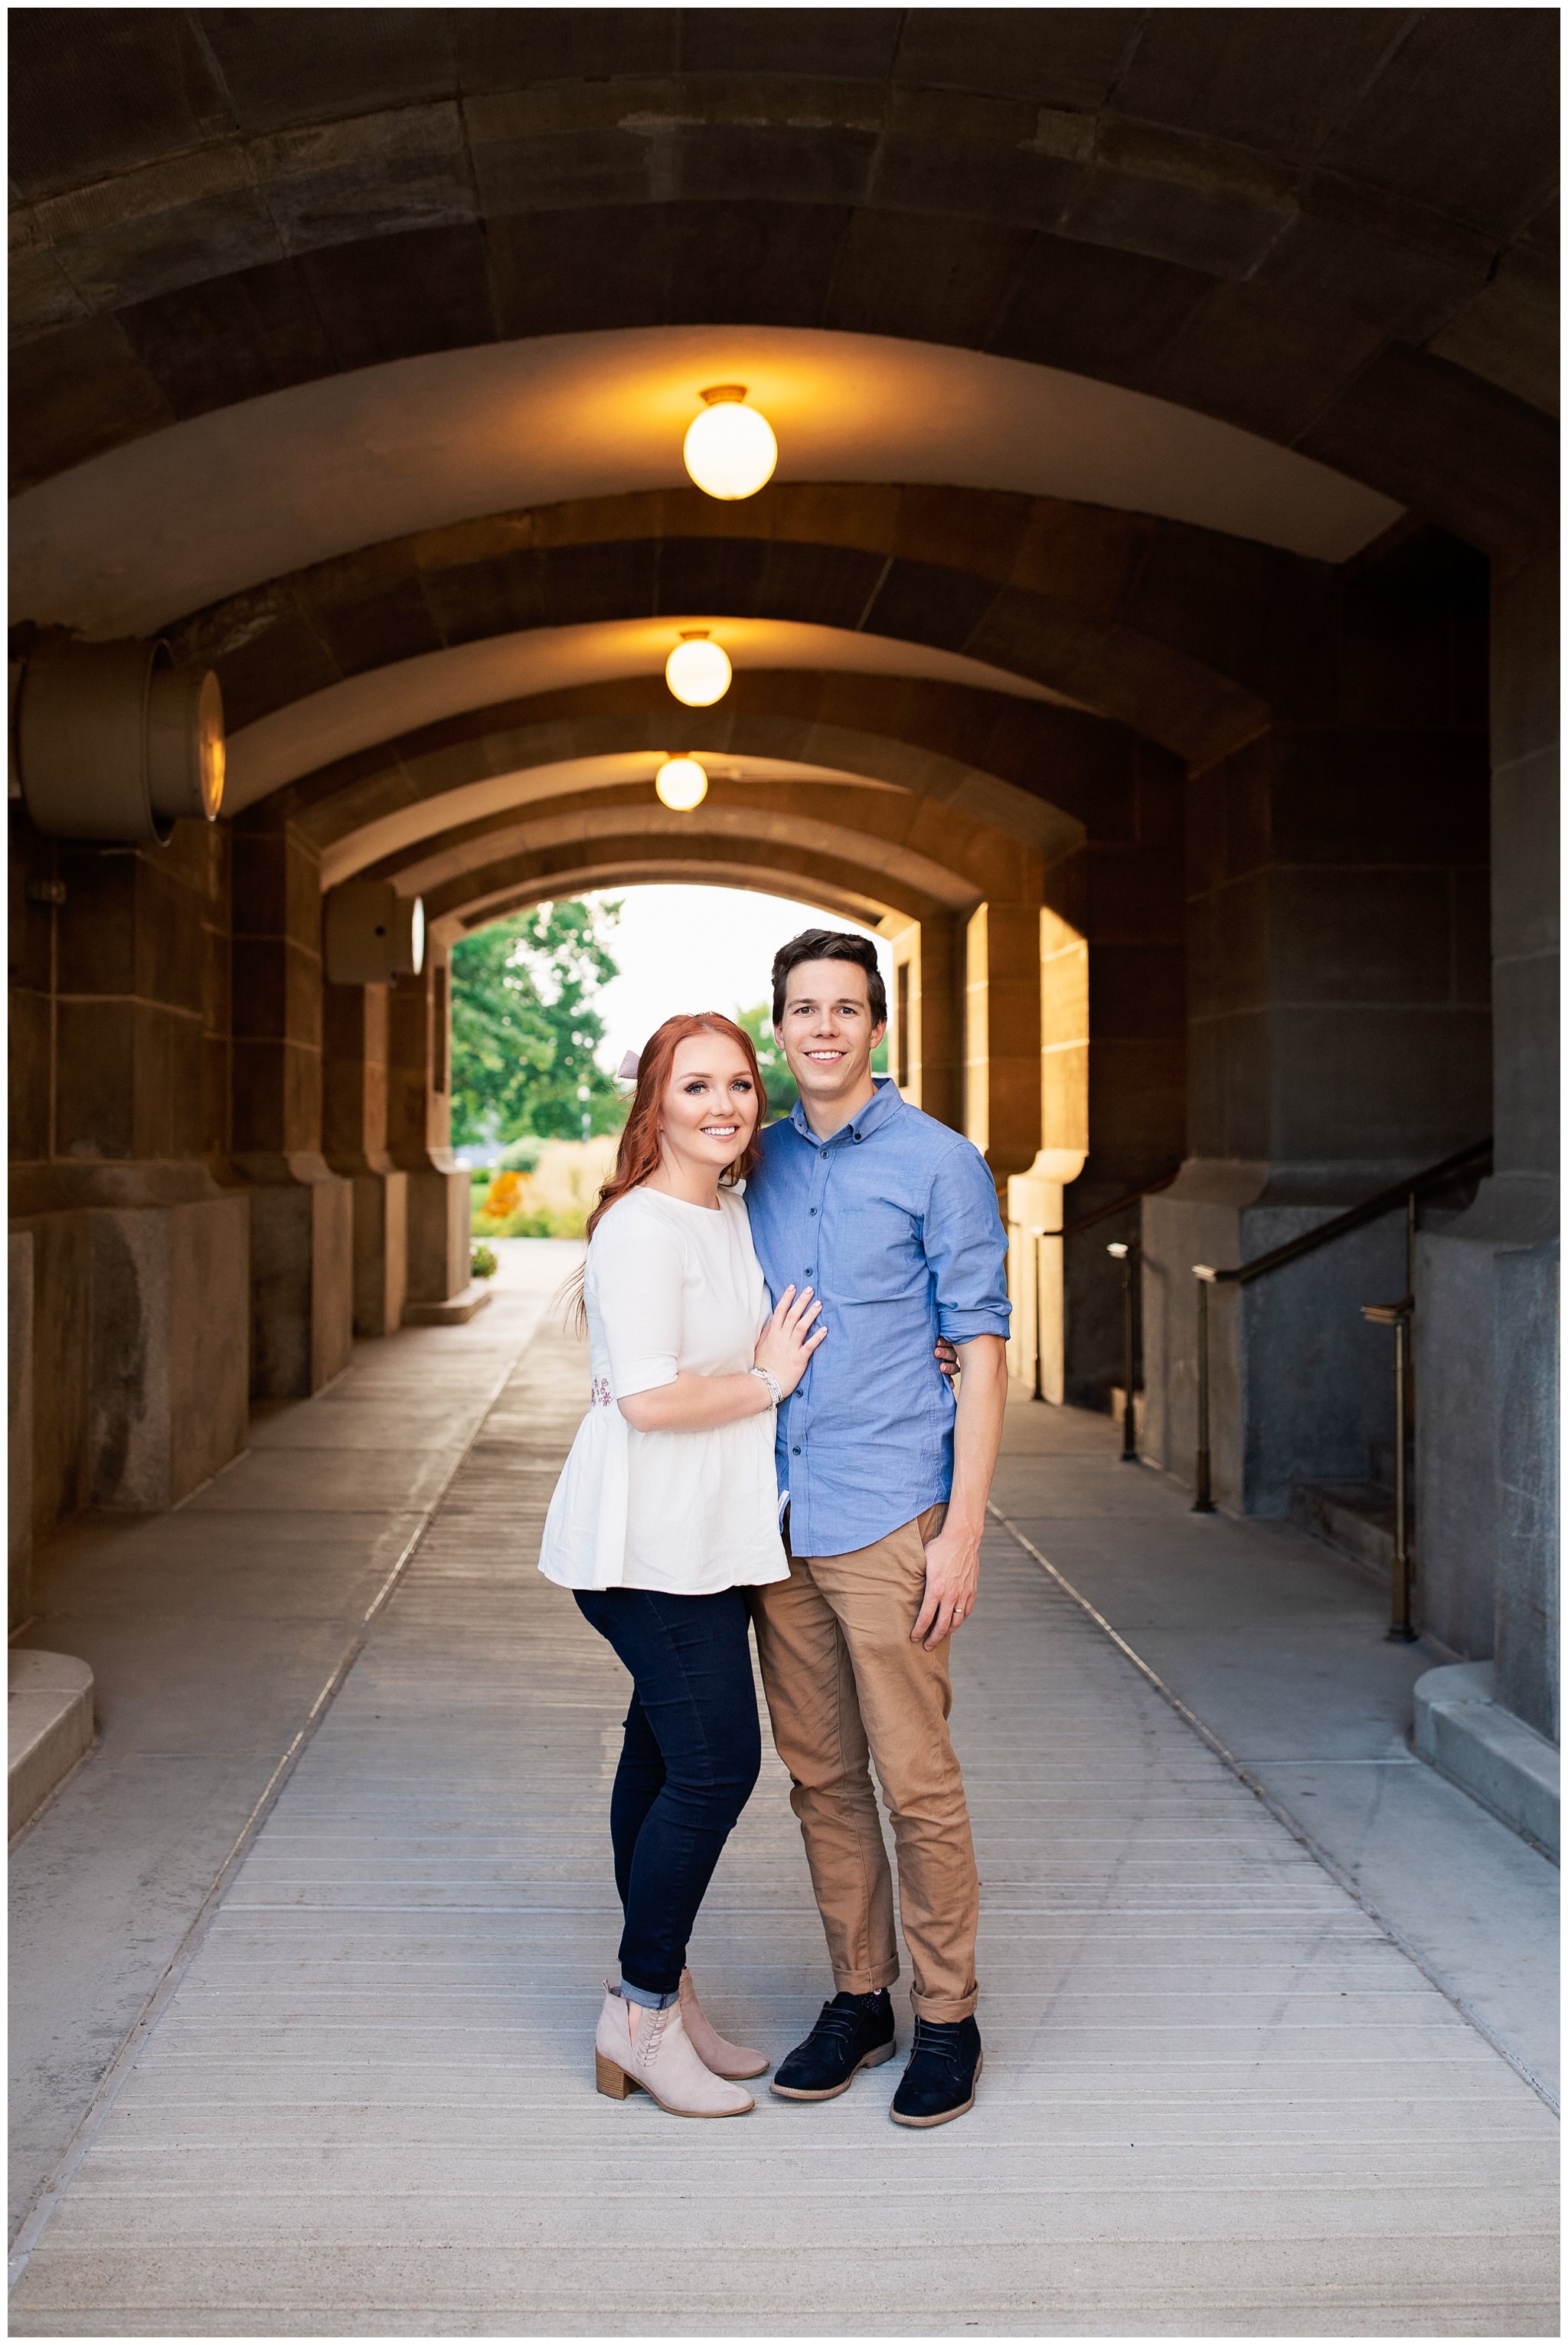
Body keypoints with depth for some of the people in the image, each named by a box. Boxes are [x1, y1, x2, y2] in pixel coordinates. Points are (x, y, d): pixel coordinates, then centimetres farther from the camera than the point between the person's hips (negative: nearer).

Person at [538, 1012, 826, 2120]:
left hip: (709, 1534, 9)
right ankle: (643, 2015, 6)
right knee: (717, 1762, -7)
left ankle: (661, 1996, 24)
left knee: (668, 1758, 14)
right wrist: (768, 1382, -11)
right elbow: (649, 1397, -24)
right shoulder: (642, 1228, -16)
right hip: (650, 1539, -9)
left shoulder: (737, 1211, 13)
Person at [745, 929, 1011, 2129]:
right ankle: (859, 1998, 24)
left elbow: (982, 1352, -5)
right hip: (778, 1519, 5)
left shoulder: (940, 1163, -3)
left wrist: (962, 1534, -11)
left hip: (888, 1519, -5)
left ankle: (948, 2017, 14)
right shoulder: (760, 1162, 12)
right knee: (821, 1774, 11)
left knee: (916, 1779, -1)